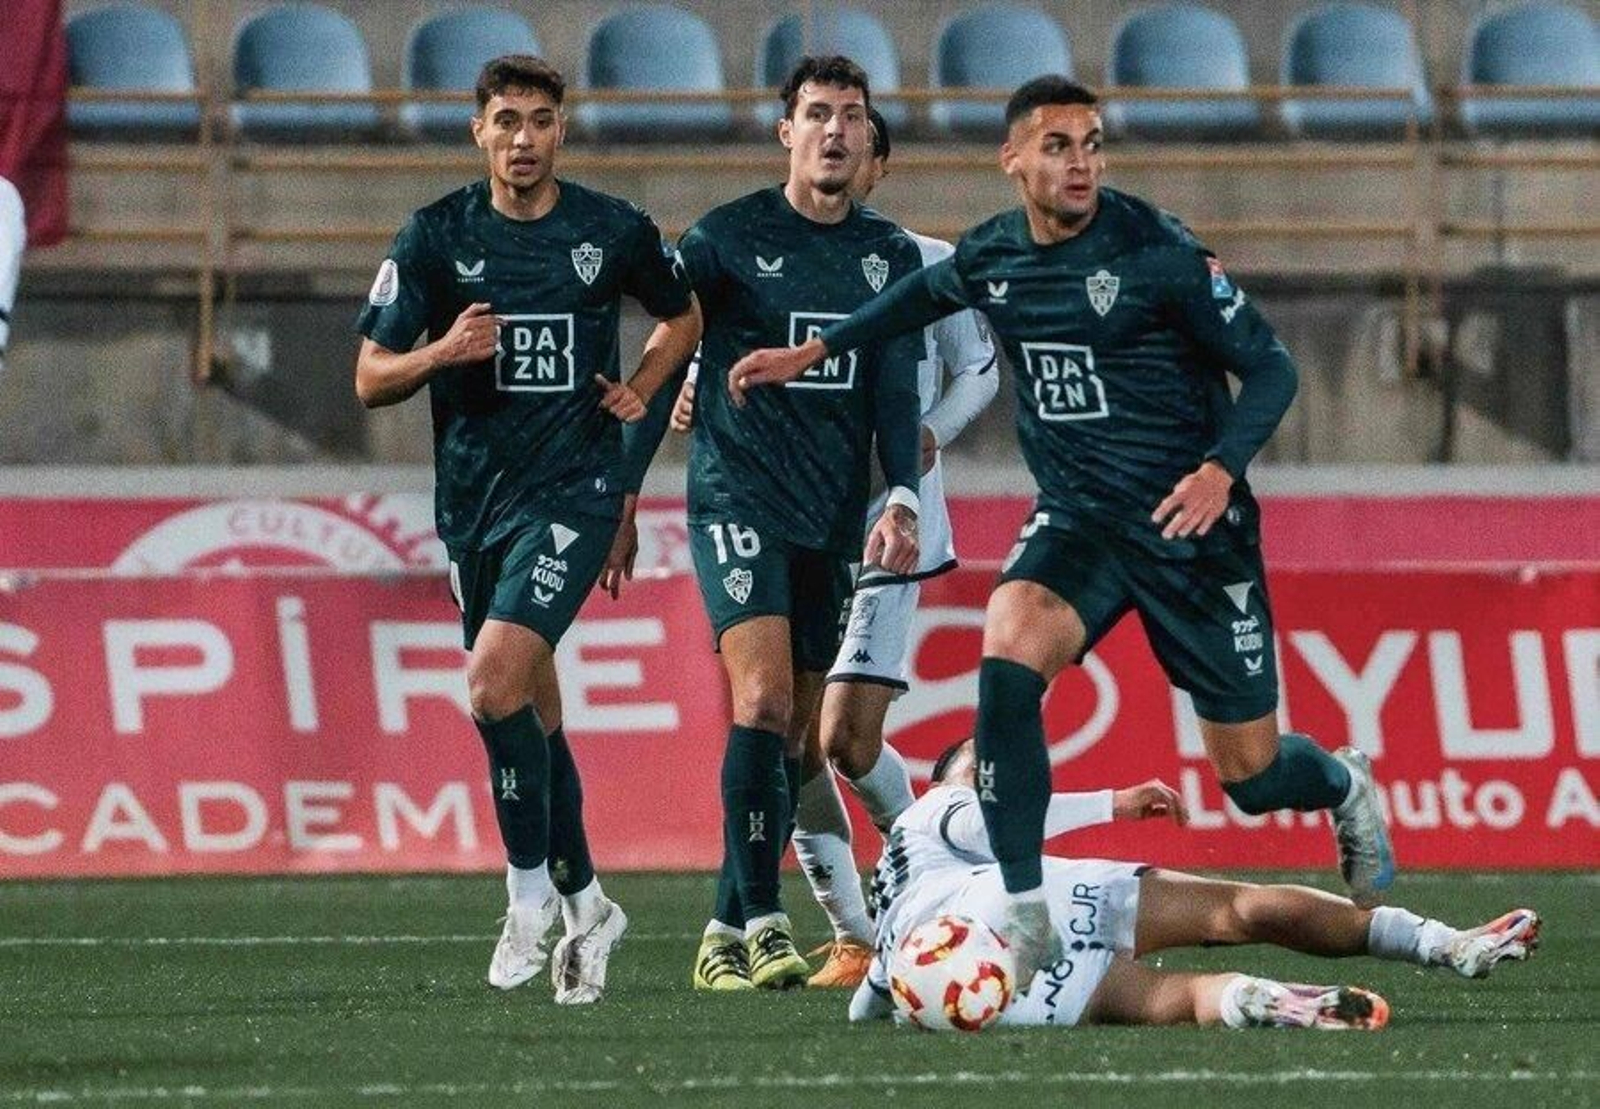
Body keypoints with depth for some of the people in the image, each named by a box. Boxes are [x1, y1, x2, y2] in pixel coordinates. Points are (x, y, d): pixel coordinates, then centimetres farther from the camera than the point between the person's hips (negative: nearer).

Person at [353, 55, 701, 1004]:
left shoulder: (613, 231, 0)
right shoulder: (435, 238, 1)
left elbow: (684, 315, 21)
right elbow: (371, 380, 2)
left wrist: (642, 388, 4)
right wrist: (440, 354, -17)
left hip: (573, 488, -3)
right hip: (473, 494, 4)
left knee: (497, 676, -21)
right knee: (532, 709, 11)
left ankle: (532, 892, -7)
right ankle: (583, 905, 25)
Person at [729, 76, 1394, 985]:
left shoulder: (1158, 252, -15)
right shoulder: (991, 259, 0)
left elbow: (1271, 367, -11)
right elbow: (926, 295, 26)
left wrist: (1222, 468, -27)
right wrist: (813, 351, 25)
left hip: (1190, 530, -4)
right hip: (1076, 524, 4)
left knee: (1252, 776, 2)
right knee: (1006, 661, -27)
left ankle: (1347, 785, 41)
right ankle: (1024, 916, -20)